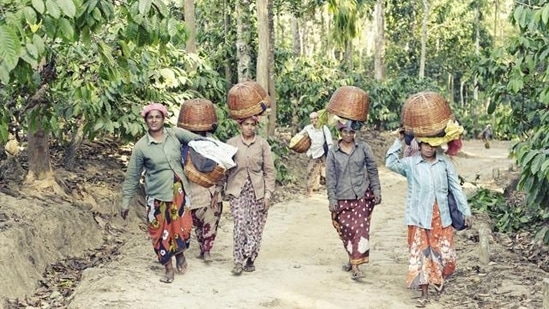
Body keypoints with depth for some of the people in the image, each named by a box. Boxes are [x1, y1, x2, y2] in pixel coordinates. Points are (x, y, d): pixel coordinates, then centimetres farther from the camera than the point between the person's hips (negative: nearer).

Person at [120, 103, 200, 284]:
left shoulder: (175, 134, -2)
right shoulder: (141, 146, -6)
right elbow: (132, 175, -1)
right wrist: (126, 200, 0)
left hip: (179, 191, 1)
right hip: (157, 194, -1)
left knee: (181, 226, 6)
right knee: (161, 232, 5)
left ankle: (180, 254, 37)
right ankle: (169, 268, 22)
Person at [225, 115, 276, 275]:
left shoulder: (262, 144, 1)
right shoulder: (231, 143, 2)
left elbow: (269, 171, 3)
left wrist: (268, 193, -2)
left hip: (257, 190, 1)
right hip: (237, 190, -1)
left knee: (255, 226, 2)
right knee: (241, 223, -14)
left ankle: (250, 259, 19)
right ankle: (239, 260, -4)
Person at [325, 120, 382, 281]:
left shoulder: (363, 148, 2)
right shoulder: (333, 152, 2)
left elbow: (372, 170, 7)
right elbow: (330, 176, 2)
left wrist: (376, 190, 2)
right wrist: (332, 198, -2)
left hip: (362, 195, -1)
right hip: (342, 198, 1)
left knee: (360, 228, -8)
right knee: (345, 229, 2)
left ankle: (356, 265, -7)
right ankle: (352, 257, 25)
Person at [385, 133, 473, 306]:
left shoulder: (445, 162, 1)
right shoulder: (411, 163, -4)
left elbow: (455, 187, 4)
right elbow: (390, 163, -20)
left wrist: (466, 211, 3)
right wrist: (399, 141, -20)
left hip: (441, 216, 2)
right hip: (420, 217, -2)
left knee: (444, 252, 7)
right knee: (421, 253, 3)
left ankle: (440, 280, 37)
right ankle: (424, 293, 14)